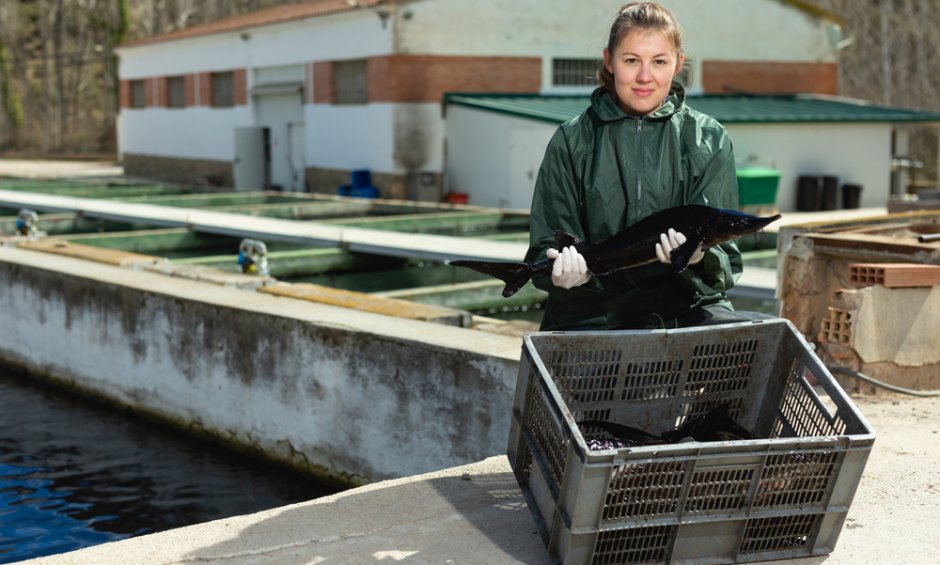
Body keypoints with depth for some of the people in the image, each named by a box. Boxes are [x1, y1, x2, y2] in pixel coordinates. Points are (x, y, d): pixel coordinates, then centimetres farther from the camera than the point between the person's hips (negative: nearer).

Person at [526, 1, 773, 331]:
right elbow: (545, 251, 3)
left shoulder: (709, 141, 7)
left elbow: (725, 263, 0)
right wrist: (567, 268, -22)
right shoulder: (571, 143, 5)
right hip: (594, 315, -1)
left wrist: (699, 258, -25)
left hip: (687, 307, 2)